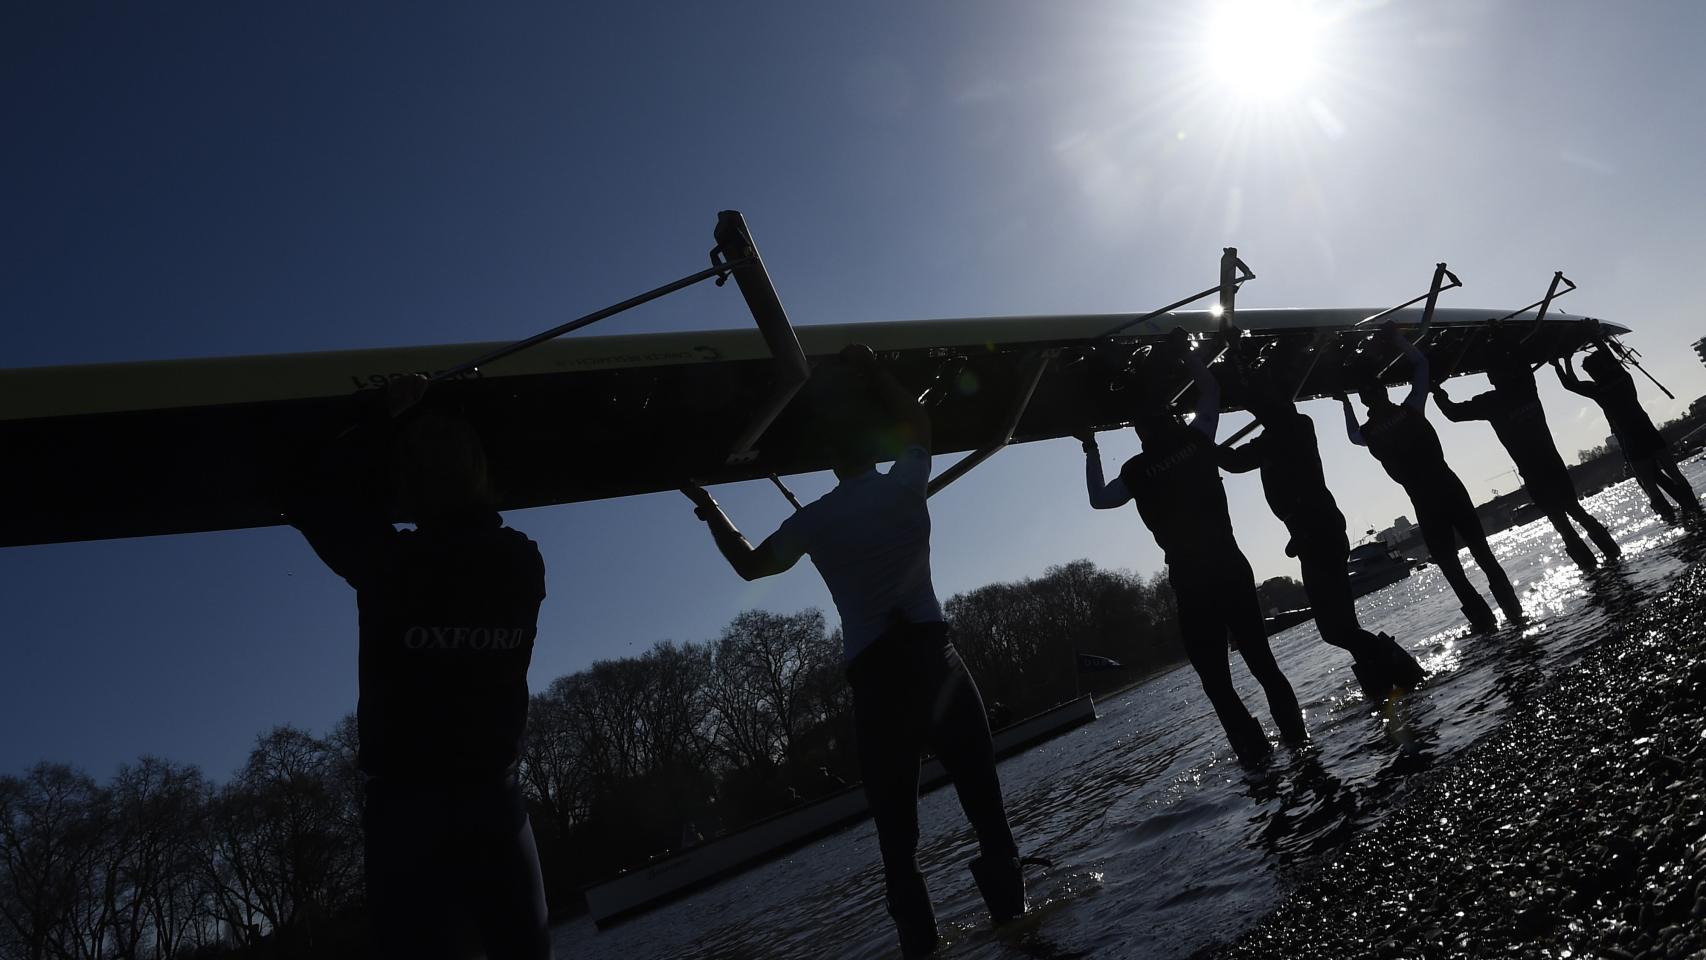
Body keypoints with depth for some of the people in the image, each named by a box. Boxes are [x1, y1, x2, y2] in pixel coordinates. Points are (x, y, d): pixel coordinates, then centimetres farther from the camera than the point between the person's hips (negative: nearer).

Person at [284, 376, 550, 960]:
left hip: (409, 802, -3)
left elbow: (310, 500, 3)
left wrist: (387, 421, 7)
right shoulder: (522, 563, -2)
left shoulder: (392, 562, -13)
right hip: (495, 796, 3)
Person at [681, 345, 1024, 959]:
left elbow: (749, 564, 16)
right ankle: (1006, 897, 9)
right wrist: (871, 372, 26)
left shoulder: (813, 521, 1)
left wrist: (709, 511, 26)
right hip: (931, 651, 1)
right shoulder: (906, 485, 2)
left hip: (874, 674, 0)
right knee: (980, 784, 8)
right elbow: (917, 423, 22)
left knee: (895, 816, 6)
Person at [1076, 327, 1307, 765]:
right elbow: (1210, 390, 18)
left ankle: (1256, 751, 4)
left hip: (1191, 583, -3)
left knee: (1216, 679, 6)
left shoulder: (1138, 471, -6)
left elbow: (1099, 498, 12)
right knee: (1262, 661, 16)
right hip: (1232, 568, 3)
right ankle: (1295, 733, 16)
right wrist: (1183, 353, 24)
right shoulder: (1197, 441, 0)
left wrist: (1091, 451, 15)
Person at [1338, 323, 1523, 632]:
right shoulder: (1410, 409, -1)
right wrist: (1396, 337, 14)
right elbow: (1421, 364, 10)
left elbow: (1353, 434, 28)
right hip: (1450, 488, 1)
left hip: (1424, 502, -1)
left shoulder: (1369, 433, 0)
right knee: (1482, 551, 9)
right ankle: (1512, 608, 8)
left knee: (1450, 565, 7)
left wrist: (1345, 403, 27)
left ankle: (1483, 619, 5)